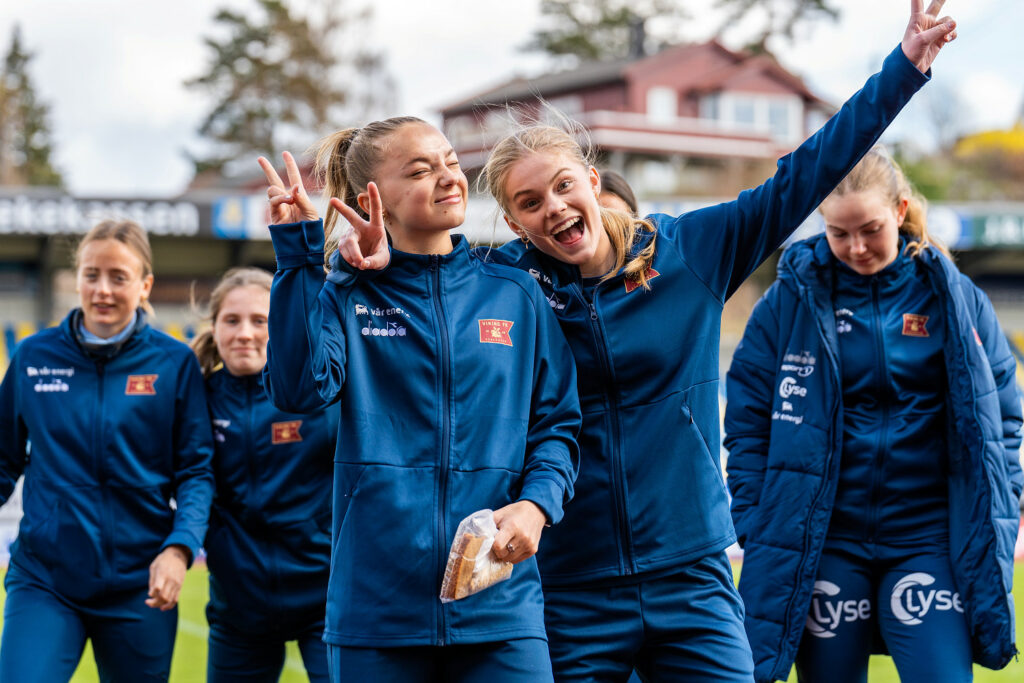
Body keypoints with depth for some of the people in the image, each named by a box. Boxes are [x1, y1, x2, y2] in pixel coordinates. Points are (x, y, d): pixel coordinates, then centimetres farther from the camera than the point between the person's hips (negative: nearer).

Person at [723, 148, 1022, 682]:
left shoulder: (956, 299, 2)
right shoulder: (789, 301, -1)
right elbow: (748, 425, 0)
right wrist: (754, 534, -5)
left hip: (929, 540, 0)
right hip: (820, 543, 0)